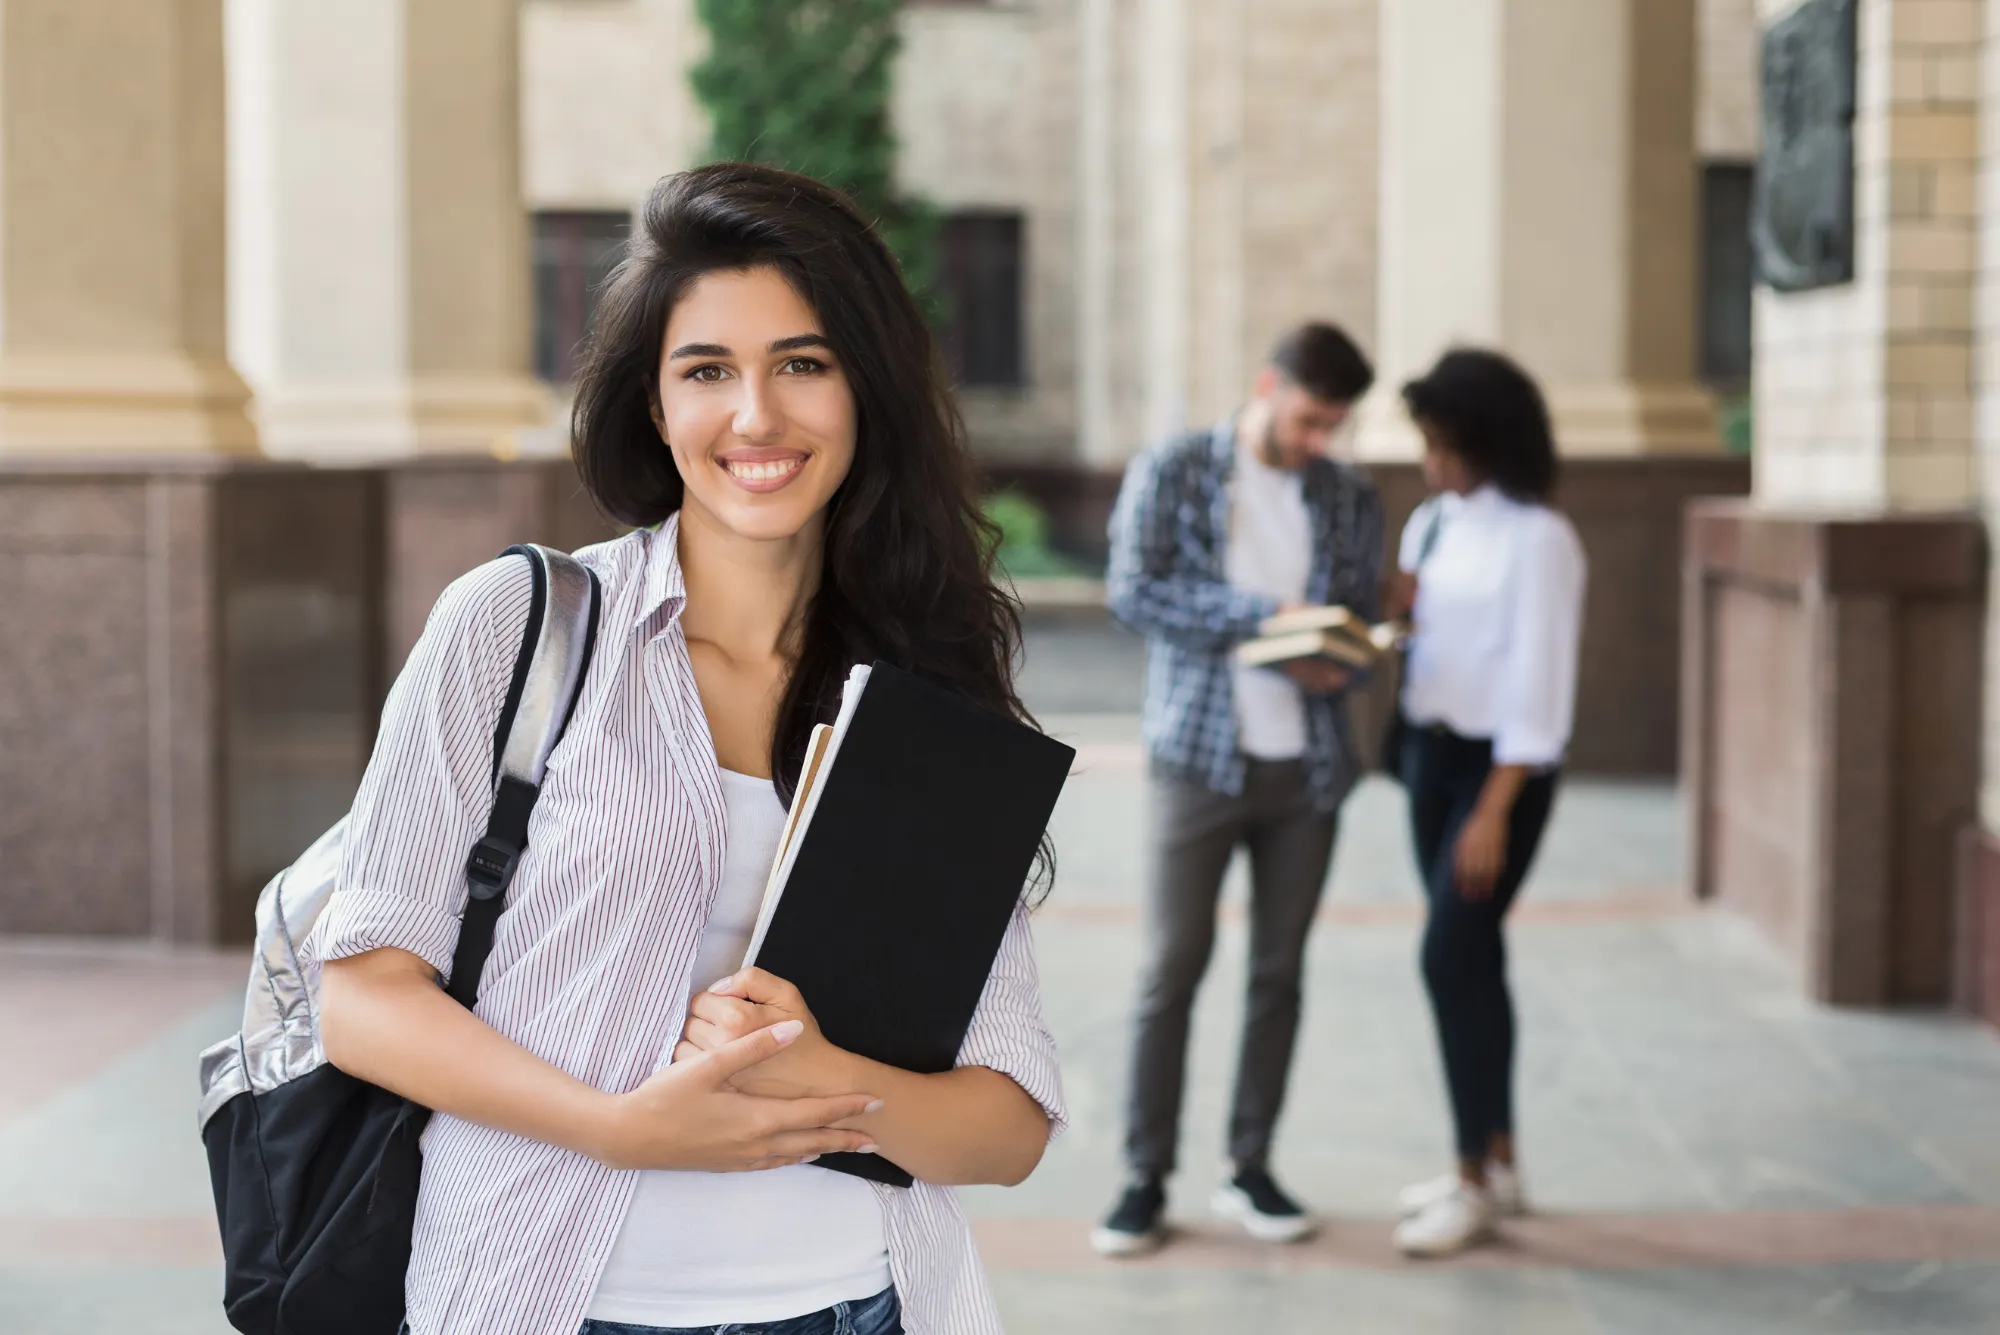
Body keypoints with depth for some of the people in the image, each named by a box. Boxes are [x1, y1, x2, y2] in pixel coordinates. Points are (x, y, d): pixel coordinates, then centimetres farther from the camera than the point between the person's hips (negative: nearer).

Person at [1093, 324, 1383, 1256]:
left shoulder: (1349, 499, 9)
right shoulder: (1171, 473, -1)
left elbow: (1363, 615, 11)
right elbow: (1134, 589, -11)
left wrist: (1335, 661, -13)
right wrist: (1267, 612, -19)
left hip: (1308, 763, 3)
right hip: (1200, 754, -3)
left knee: (1280, 969, 8)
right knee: (1173, 966, -2)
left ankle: (1252, 1170, 19)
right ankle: (1146, 1178, 7)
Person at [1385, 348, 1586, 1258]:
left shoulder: (1536, 540, -14)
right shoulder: (1431, 525, 9)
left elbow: (1538, 685, -16)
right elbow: (1398, 627, 12)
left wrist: (1494, 813, -19)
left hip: (1501, 763, -7)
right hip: (1430, 749, 8)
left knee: (1452, 953, -10)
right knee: (1471, 958, 12)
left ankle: (1477, 1182, 1)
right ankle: (1497, 1162, 23)